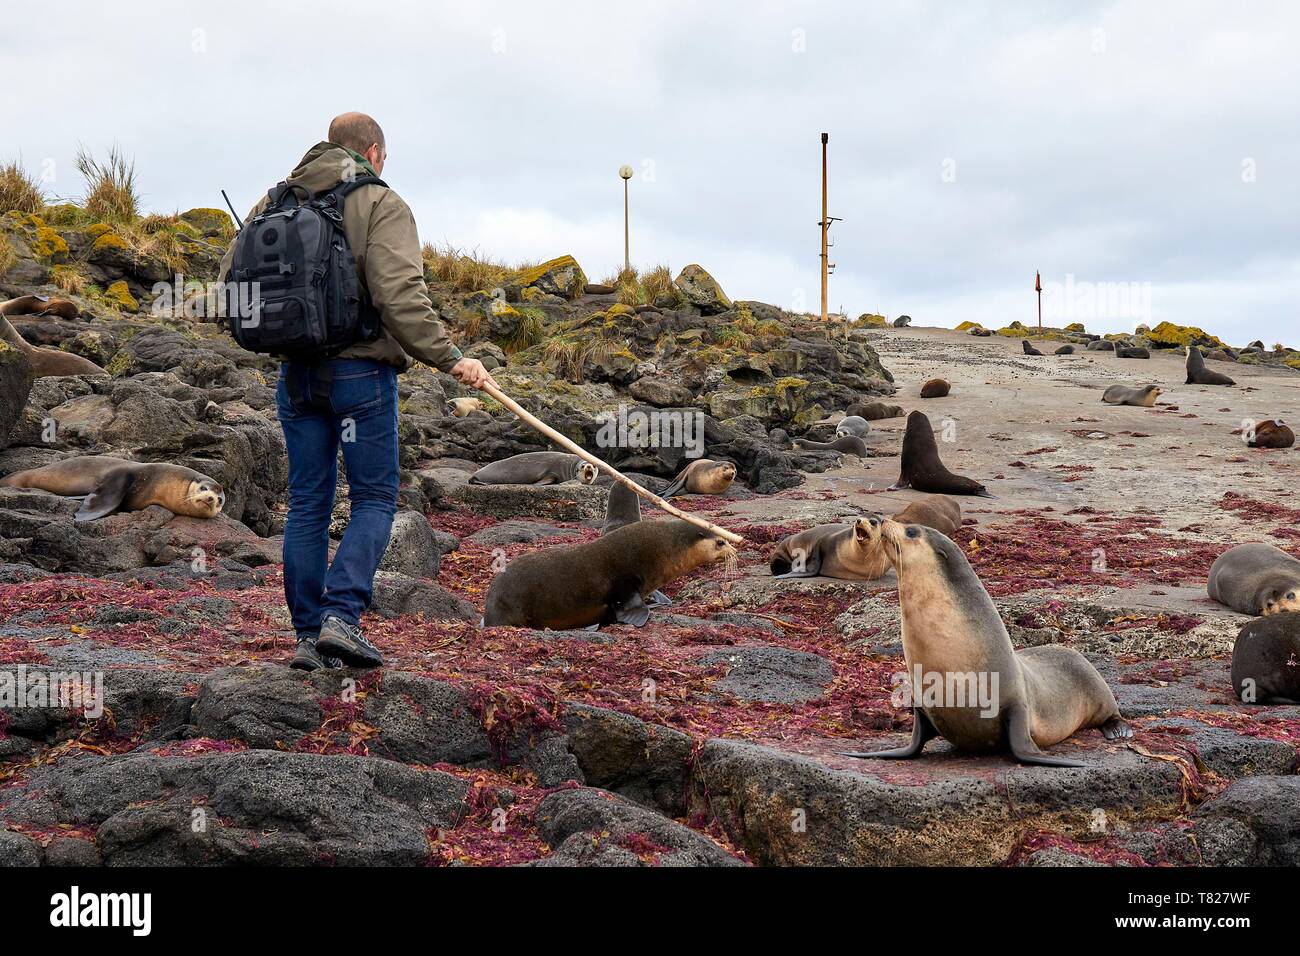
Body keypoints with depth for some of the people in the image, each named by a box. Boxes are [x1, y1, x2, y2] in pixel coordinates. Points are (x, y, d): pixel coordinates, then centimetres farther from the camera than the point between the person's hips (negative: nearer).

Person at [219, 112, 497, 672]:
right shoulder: (381, 205, -6)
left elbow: (231, 277, 8)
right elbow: (400, 296, -18)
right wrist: (450, 360, -16)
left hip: (296, 374, 5)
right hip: (361, 370, -5)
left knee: (308, 503, 10)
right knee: (374, 498, 5)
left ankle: (309, 635, 10)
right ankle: (342, 615, -10)